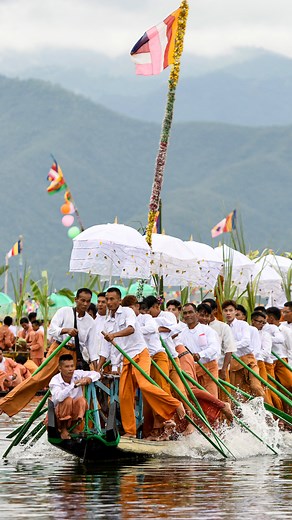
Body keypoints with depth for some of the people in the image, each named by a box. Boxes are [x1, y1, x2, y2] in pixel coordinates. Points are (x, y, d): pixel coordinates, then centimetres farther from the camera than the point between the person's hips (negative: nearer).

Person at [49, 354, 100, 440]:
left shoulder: (77, 374, -9)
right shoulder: (55, 380, -22)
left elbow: (97, 374, -2)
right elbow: (59, 397, -40)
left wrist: (89, 379, -25)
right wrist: (74, 385, -43)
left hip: (75, 413, 4)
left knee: (82, 400, -25)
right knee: (68, 400, -32)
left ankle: (74, 426, -5)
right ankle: (63, 429, -14)